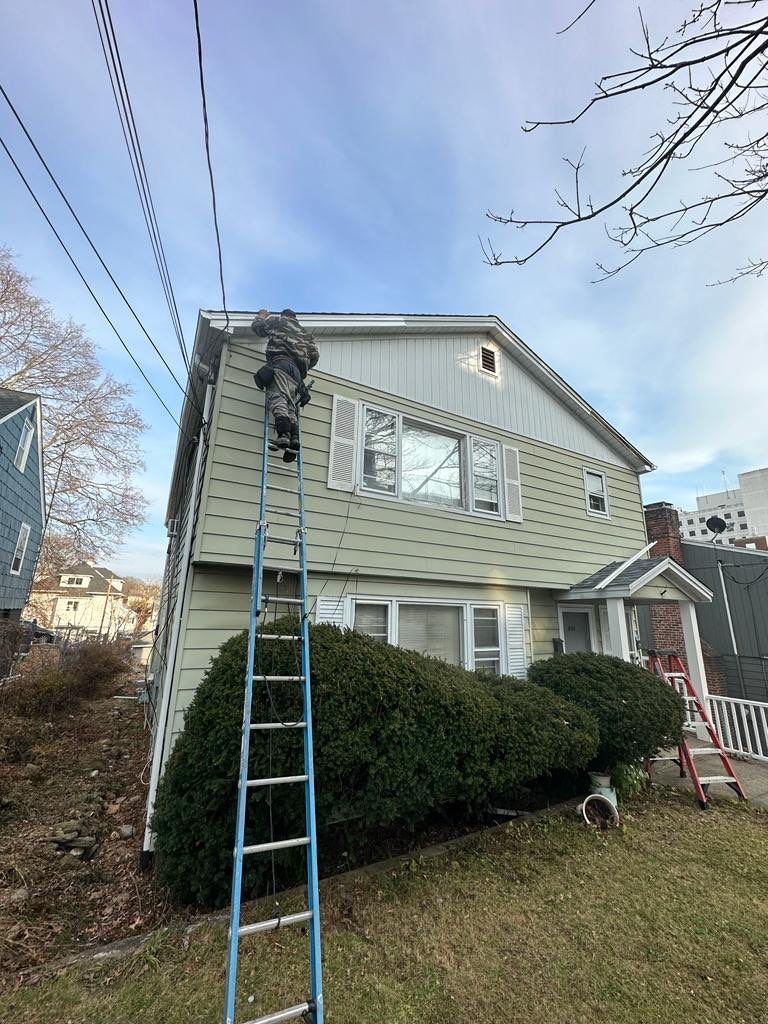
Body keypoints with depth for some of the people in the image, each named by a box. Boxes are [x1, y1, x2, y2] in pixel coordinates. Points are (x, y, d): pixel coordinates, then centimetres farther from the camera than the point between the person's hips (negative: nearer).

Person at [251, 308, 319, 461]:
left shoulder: (277, 320, 26)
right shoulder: (305, 333, 35)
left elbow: (256, 327, 38)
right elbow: (315, 355, 25)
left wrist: (261, 316, 58)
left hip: (281, 361, -5)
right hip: (297, 370, 5)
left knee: (277, 397, -23)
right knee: (290, 404, -3)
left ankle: (283, 433, -47)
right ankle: (294, 438, -26)